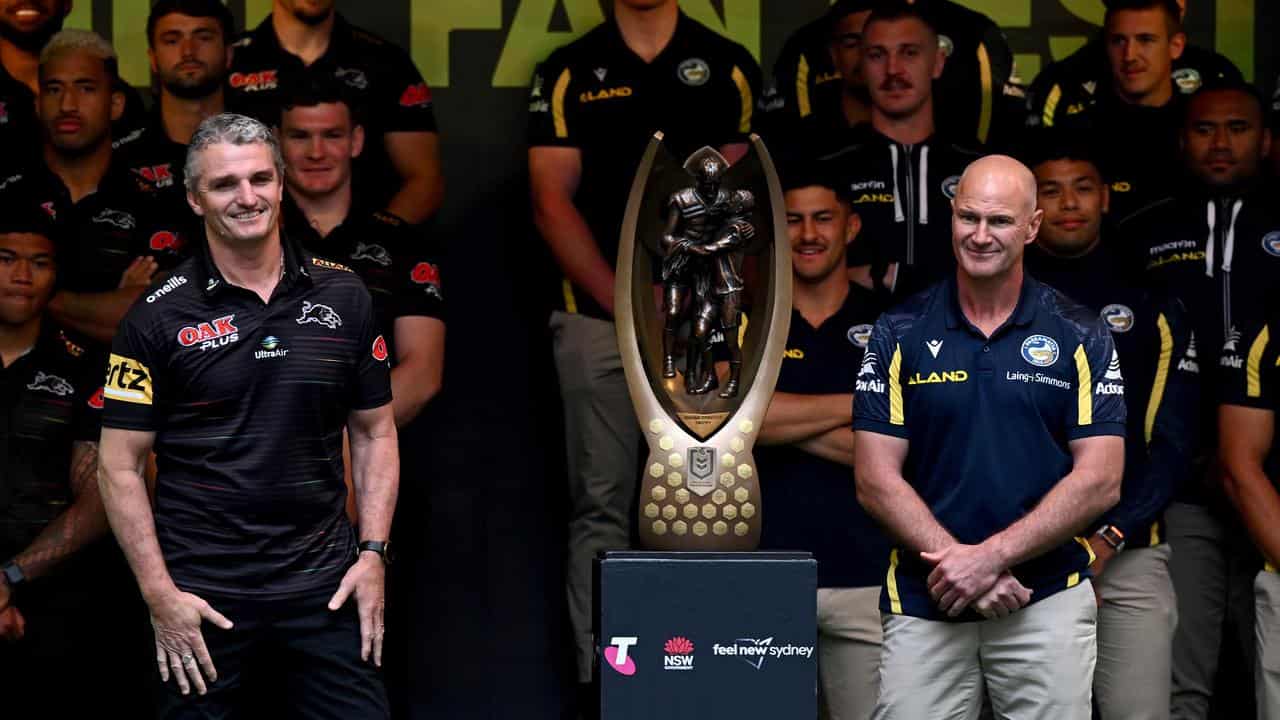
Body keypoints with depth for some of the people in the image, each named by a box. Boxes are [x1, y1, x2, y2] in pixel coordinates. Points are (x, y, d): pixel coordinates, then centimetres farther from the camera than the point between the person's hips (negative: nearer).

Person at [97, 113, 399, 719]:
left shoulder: (343, 297, 5)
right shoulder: (160, 316, -3)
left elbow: (375, 433, 11)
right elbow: (119, 467, -3)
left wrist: (373, 554, 1)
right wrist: (159, 594, -9)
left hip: (324, 586, 2)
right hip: (204, 596, -2)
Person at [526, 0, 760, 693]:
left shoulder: (730, 67, 9)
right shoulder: (568, 72, 7)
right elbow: (553, 204, 1)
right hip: (597, 317, 0)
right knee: (601, 505, -1)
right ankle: (598, 679, 1)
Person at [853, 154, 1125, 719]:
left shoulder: (1080, 336, 2)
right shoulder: (899, 334, 3)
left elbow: (1099, 481, -5)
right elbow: (875, 480, -2)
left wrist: (991, 556, -15)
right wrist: (961, 565, -14)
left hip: (1049, 603, 0)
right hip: (923, 604, 0)